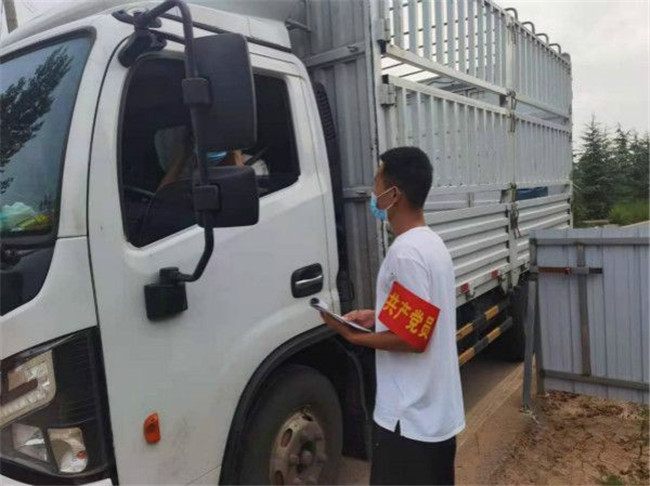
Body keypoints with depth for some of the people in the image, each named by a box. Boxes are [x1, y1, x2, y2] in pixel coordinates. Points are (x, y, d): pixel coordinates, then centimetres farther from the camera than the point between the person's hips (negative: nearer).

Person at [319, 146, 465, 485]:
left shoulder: (406, 252, -23)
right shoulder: (432, 243, 8)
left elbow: (411, 338, -23)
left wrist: (352, 335, -12)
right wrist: (378, 317, 9)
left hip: (410, 417, -9)